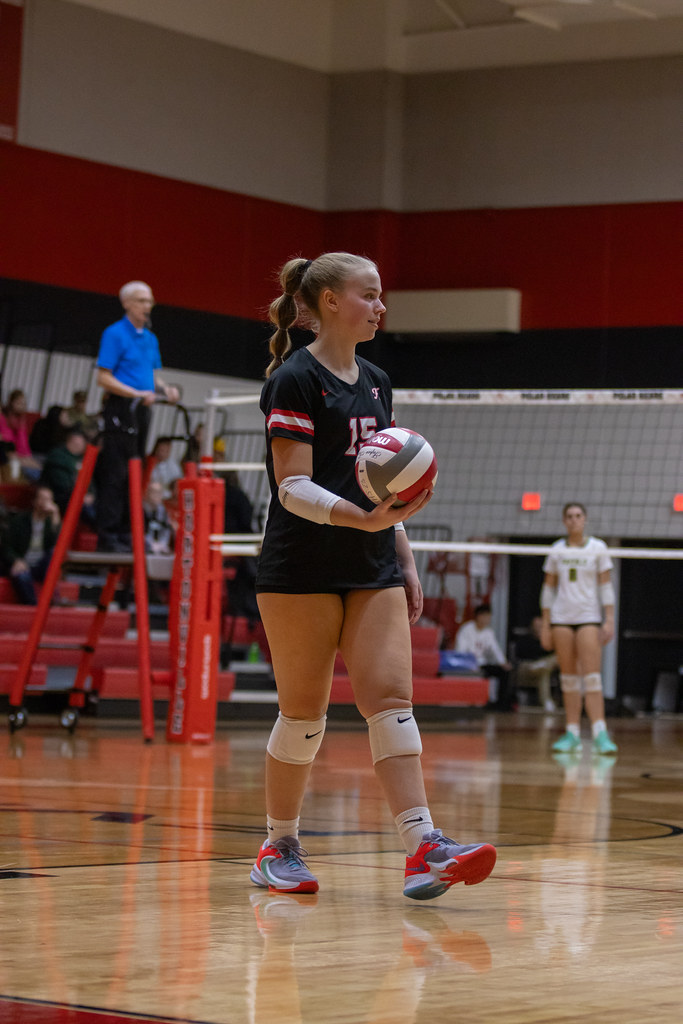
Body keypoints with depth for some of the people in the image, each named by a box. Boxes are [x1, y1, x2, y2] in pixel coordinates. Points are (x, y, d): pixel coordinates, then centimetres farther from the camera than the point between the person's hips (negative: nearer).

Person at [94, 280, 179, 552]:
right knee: (115, 474, -9)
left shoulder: (150, 338, 16)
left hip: (141, 411, 8)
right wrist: (138, 394, -21)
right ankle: (108, 536, -8)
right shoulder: (115, 334, -7)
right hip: (120, 410, -8)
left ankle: (125, 533, 14)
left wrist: (165, 389, 1)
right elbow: (104, 378, -13)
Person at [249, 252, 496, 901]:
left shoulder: (375, 383, 15)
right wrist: (362, 518, -31)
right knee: (304, 712, 0)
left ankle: (422, 845, -15)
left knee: (390, 697, -6)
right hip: (301, 572, -6)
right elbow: (293, 487, -16)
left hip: (372, 571, 6)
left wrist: (406, 565, 18)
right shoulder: (295, 380, -9)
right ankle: (279, 847, 15)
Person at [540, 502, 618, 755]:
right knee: (568, 676, 2)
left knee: (591, 676, -12)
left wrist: (609, 620, -6)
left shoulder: (597, 548, 4)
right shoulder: (556, 551, 9)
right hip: (561, 618, 2)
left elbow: (606, 585, 2)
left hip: (589, 617, -2)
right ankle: (572, 734, 5)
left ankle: (600, 734, -18)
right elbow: (549, 588, 12)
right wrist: (545, 625, 8)